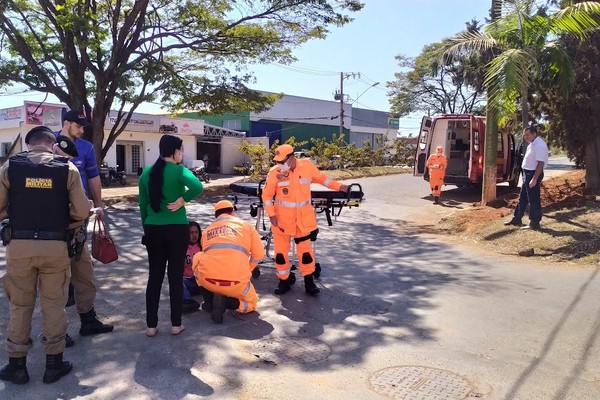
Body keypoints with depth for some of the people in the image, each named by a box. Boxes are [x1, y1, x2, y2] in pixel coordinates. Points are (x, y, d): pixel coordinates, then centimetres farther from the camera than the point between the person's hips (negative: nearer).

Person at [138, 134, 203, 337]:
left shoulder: (147, 172, 5)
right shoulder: (178, 170, -11)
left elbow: (143, 204, 9)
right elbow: (197, 186, -31)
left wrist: (146, 226, 18)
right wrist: (182, 200, -15)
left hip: (153, 229, 4)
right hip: (177, 229, -4)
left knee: (154, 276, 11)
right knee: (175, 276, 6)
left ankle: (151, 325, 16)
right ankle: (176, 324, 14)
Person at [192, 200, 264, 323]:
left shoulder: (207, 230, 21)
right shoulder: (245, 225, 15)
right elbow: (259, 254, 11)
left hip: (208, 280, 2)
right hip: (236, 282, -2)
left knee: (197, 257, 32)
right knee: (251, 304, 26)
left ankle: (209, 301, 20)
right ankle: (225, 301, -6)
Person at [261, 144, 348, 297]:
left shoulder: (307, 165, -7)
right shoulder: (274, 172, -11)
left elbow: (320, 177, 11)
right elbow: (266, 194, -3)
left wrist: (338, 186, 10)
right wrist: (271, 214, -11)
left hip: (304, 216, 0)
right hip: (282, 217, 0)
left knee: (305, 249, 5)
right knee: (281, 249, 6)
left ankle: (309, 282, 20)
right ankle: (284, 281, 23)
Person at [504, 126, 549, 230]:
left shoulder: (539, 145, -20)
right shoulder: (532, 144, 12)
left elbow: (540, 163, -25)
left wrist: (534, 179, -27)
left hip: (534, 174, -10)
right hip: (527, 173, 10)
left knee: (534, 200, -2)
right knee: (522, 198, 17)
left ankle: (534, 224, 7)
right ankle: (517, 219, 27)